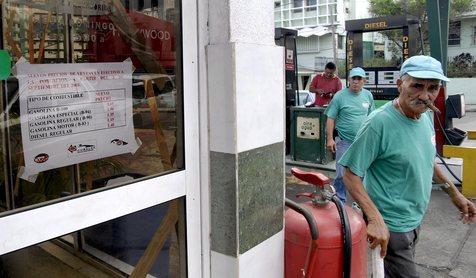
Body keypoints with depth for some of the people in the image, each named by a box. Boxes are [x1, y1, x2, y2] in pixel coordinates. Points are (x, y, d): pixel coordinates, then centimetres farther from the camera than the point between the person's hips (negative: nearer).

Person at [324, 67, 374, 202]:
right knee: (342, 174, -2)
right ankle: (340, 201, 14)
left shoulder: (368, 95, 7)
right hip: (345, 142, -4)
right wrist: (330, 139, -13)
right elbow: (331, 118, -7)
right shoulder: (340, 96, -7)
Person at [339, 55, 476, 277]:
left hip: (414, 219, 8)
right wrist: (375, 219, -31)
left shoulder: (426, 116, 1)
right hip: (390, 227, -8)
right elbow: (351, 174, -24)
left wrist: (453, 192, 17)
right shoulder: (379, 123, -25)